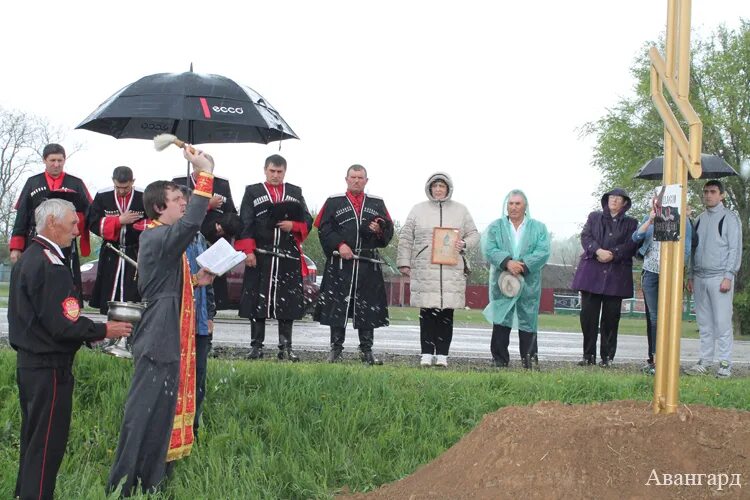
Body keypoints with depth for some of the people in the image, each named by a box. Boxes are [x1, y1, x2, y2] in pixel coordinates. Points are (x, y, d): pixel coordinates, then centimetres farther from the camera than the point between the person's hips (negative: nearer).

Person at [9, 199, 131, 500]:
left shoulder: (27, 258, 11)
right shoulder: (51, 265, -20)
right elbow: (63, 325, -24)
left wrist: (89, 332, 10)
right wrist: (103, 331, -10)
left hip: (28, 362, 10)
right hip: (49, 368, -10)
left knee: (33, 439, 19)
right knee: (47, 445, -2)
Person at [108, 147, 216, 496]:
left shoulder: (162, 239, 18)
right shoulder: (156, 238, -16)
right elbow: (190, 223, -36)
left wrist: (194, 281, 10)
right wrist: (205, 173, -32)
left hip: (170, 342, 11)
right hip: (158, 342, -11)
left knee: (163, 413, 15)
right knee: (144, 413, -6)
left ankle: (150, 484, 25)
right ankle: (122, 486, 1)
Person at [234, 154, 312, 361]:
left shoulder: (296, 193, 16)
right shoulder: (252, 192, 10)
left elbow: (307, 222, 13)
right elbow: (245, 224, 2)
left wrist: (293, 225, -9)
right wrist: (248, 251, -9)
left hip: (289, 257, 2)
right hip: (260, 256, -2)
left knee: (288, 303, 1)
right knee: (257, 302, -2)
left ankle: (285, 347, 8)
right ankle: (256, 346, 6)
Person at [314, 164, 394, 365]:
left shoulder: (377, 204, 15)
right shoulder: (333, 202, 8)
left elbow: (389, 230, 14)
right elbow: (323, 229, 0)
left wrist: (380, 231, -8)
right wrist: (339, 244, -13)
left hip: (369, 265, 2)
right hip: (340, 264, -2)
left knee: (368, 308, 2)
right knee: (337, 307, -1)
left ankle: (366, 350, 10)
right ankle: (336, 348, 8)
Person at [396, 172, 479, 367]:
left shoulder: (461, 210, 13)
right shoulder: (418, 210, 11)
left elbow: (474, 234, 16)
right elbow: (405, 238, 11)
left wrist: (464, 244, -5)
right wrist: (404, 263, 5)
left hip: (452, 270, 1)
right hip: (424, 270, -1)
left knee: (446, 314, -1)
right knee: (427, 314, -2)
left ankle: (442, 354, 3)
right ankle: (427, 354, 3)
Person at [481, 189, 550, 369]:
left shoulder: (539, 228, 8)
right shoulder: (495, 227, 8)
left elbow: (543, 252, -4)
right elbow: (489, 249, -5)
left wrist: (523, 266, -18)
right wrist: (507, 262, -21)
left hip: (529, 284, 0)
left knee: (528, 321, 0)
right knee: (501, 322, 1)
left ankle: (530, 360, 4)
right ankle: (499, 359, 7)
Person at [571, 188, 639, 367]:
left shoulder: (631, 223, 12)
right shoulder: (594, 217, 16)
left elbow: (631, 245, -1)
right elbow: (585, 236, 3)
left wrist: (612, 254, -15)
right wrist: (598, 251, -15)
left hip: (616, 275, -1)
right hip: (592, 272, 1)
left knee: (611, 317, 0)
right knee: (588, 315, -3)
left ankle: (607, 356, 6)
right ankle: (589, 355, 4)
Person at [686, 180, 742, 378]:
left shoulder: (729, 218, 0)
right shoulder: (700, 219, 16)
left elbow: (735, 249, -5)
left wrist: (728, 276, -12)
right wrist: (691, 276, 12)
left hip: (719, 278, -5)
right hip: (700, 278, 6)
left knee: (722, 322, -5)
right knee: (704, 323, 8)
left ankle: (725, 364, -1)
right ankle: (705, 361, 13)